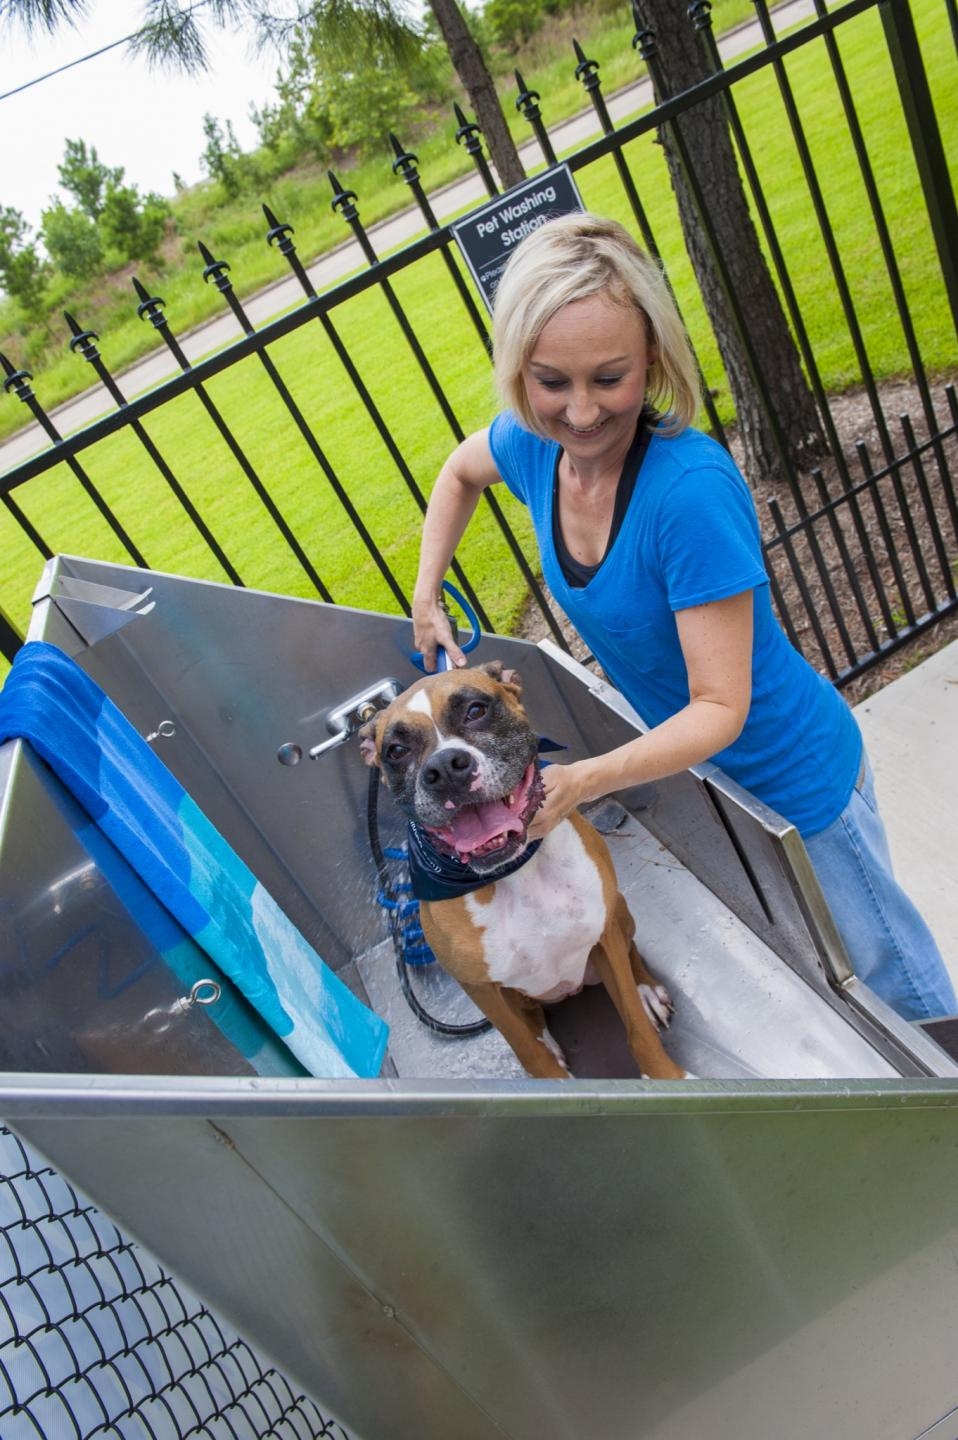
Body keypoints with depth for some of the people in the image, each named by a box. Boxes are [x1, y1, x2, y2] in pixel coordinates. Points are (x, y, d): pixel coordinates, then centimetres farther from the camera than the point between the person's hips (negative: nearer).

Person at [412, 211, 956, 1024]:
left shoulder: (691, 489, -36)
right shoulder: (533, 443, -15)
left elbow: (721, 708, -32)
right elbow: (460, 473, 10)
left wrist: (578, 783, -44)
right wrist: (427, 594, 2)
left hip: (792, 773, -6)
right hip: (690, 758, 7)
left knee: (883, 962, 20)